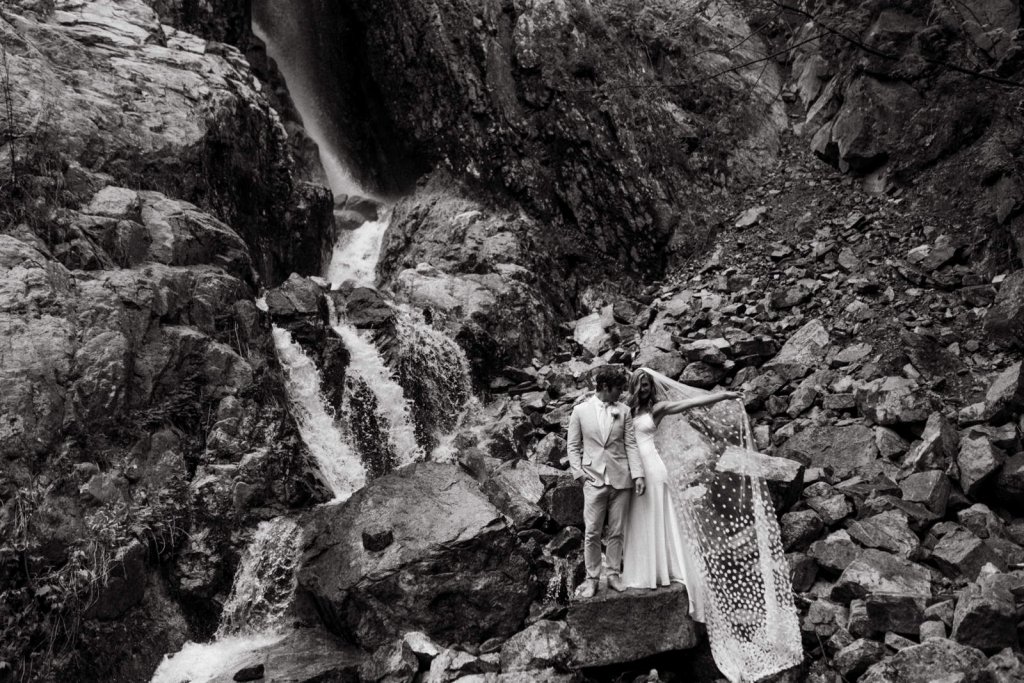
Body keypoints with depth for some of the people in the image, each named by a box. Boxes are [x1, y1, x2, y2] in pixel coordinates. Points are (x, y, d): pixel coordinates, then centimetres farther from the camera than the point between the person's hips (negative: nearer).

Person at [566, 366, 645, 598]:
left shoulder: (623, 411, 7)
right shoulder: (580, 410, 3)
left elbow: (631, 444, 4)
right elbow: (573, 445, 7)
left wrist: (638, 474, -4)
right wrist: (578, 472, -4)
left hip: (621, 479, 2)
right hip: (594, 479, -1)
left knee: (616, 532, 6)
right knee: (592, 533, -2)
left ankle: (613, 575, 17)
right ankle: (592, 578, 9)